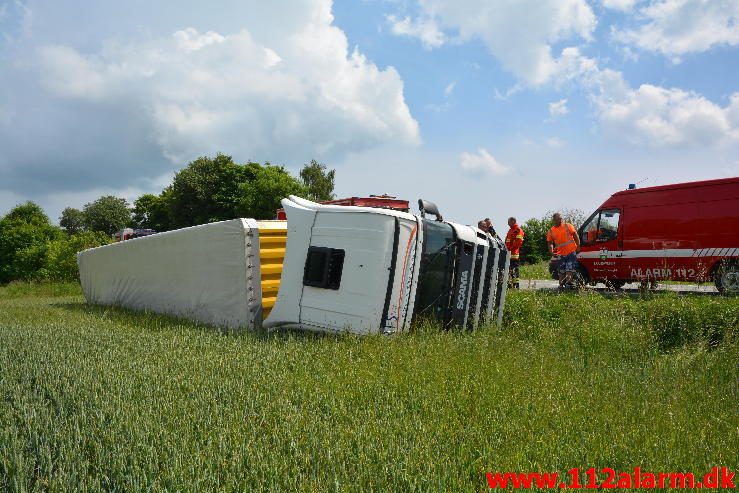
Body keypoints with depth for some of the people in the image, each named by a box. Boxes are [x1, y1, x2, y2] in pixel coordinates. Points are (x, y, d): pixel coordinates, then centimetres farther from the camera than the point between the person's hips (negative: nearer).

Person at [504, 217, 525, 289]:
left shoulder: (518, 230, -6)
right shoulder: (510, 230, 24)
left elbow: (519, 242, -16)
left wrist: (511, 248, -17)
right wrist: (506, 248, 14)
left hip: (514, 253, -9)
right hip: (508, 253, 9)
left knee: (514, 269, -9)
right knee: (508, 268, 10)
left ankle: (515, 285, -7)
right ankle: (509, 283, 16)